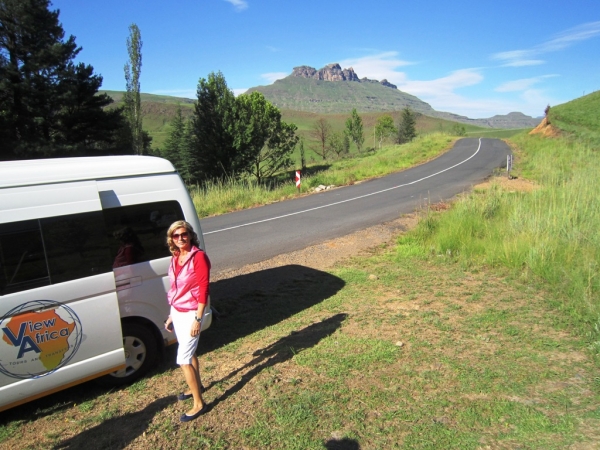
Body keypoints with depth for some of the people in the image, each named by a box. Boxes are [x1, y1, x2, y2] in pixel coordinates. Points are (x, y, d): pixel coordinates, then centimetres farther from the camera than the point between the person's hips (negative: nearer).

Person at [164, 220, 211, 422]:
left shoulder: (199, 257, -19)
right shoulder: (176, 257, 4)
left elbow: (203, 290, -19)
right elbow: (176, 288, 12)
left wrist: (197, 319, -20)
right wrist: (171, 315, 16)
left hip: (191, 313, -7)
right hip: (177, 312, 7)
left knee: (183, 360, -4)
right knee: (189, 353, 22)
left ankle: (199, 404, 10)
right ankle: (197, 386, 43)